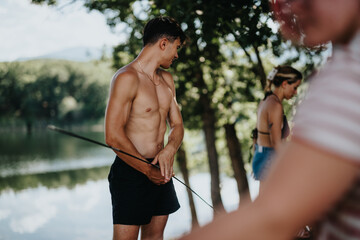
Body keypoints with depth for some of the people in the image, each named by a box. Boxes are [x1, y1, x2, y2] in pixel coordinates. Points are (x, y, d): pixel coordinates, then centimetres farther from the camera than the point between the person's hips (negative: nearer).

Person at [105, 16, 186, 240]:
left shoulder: (167, 79, 14)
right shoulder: (127, 77, -14)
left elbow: (177, 125, 14)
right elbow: (113, 136, -20)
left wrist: (170, 149, -9)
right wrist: (148, 170, -15)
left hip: (160, 171, 8)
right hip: (130, 172, -8)